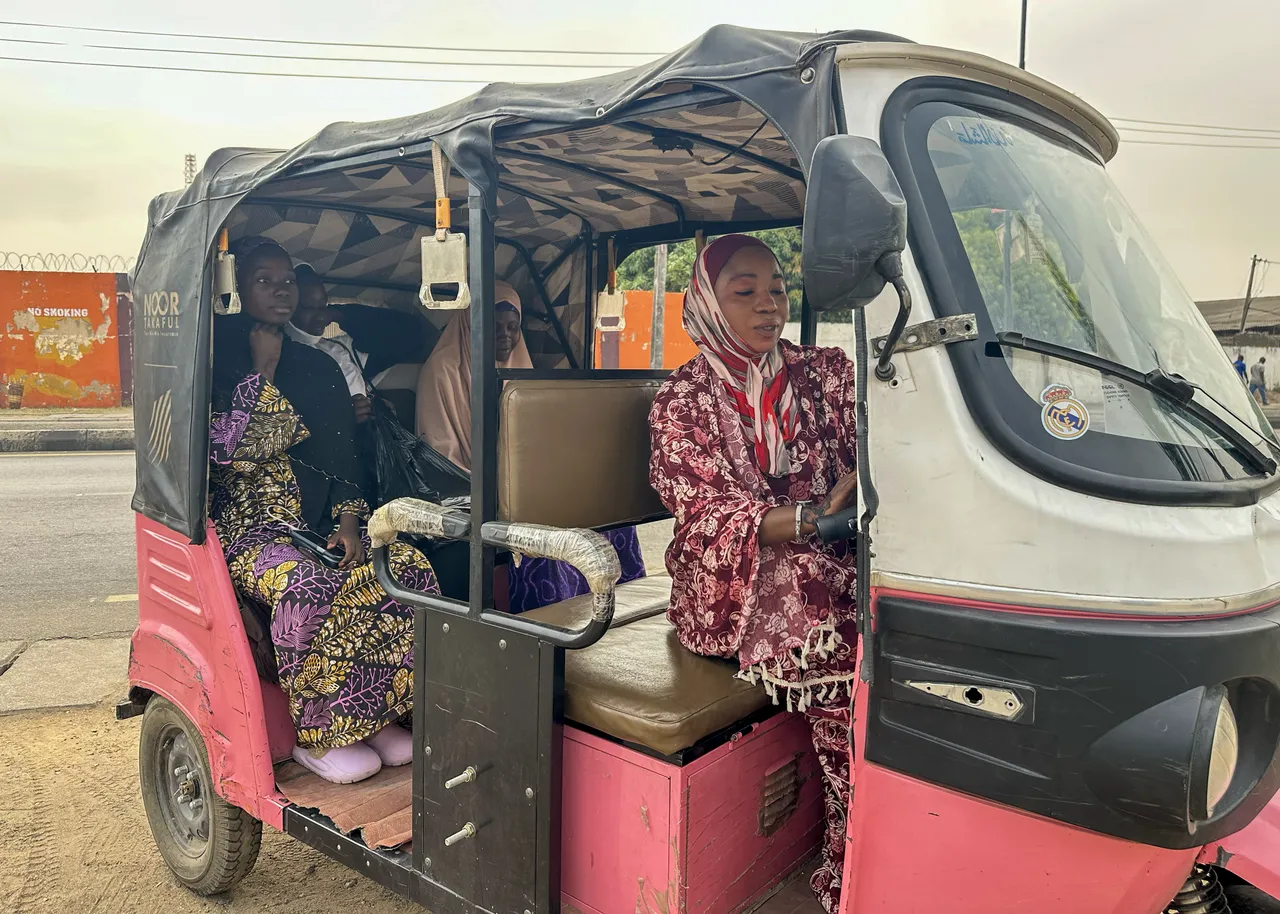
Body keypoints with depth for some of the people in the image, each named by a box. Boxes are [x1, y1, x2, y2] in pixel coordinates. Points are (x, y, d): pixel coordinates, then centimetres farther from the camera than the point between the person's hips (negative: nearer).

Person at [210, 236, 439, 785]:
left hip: (318, 524, 5)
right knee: (310, 589, -34)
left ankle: (376, 716, -8)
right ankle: (315, 735, -14)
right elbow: (226, 448, -15)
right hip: (245, 527, -4)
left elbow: (344, 455, 9)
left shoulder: (318, 367, 13)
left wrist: (349, 522, -5)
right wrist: (263, 372, -13)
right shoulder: (219, 360, -1)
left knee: (407, 568, -19)